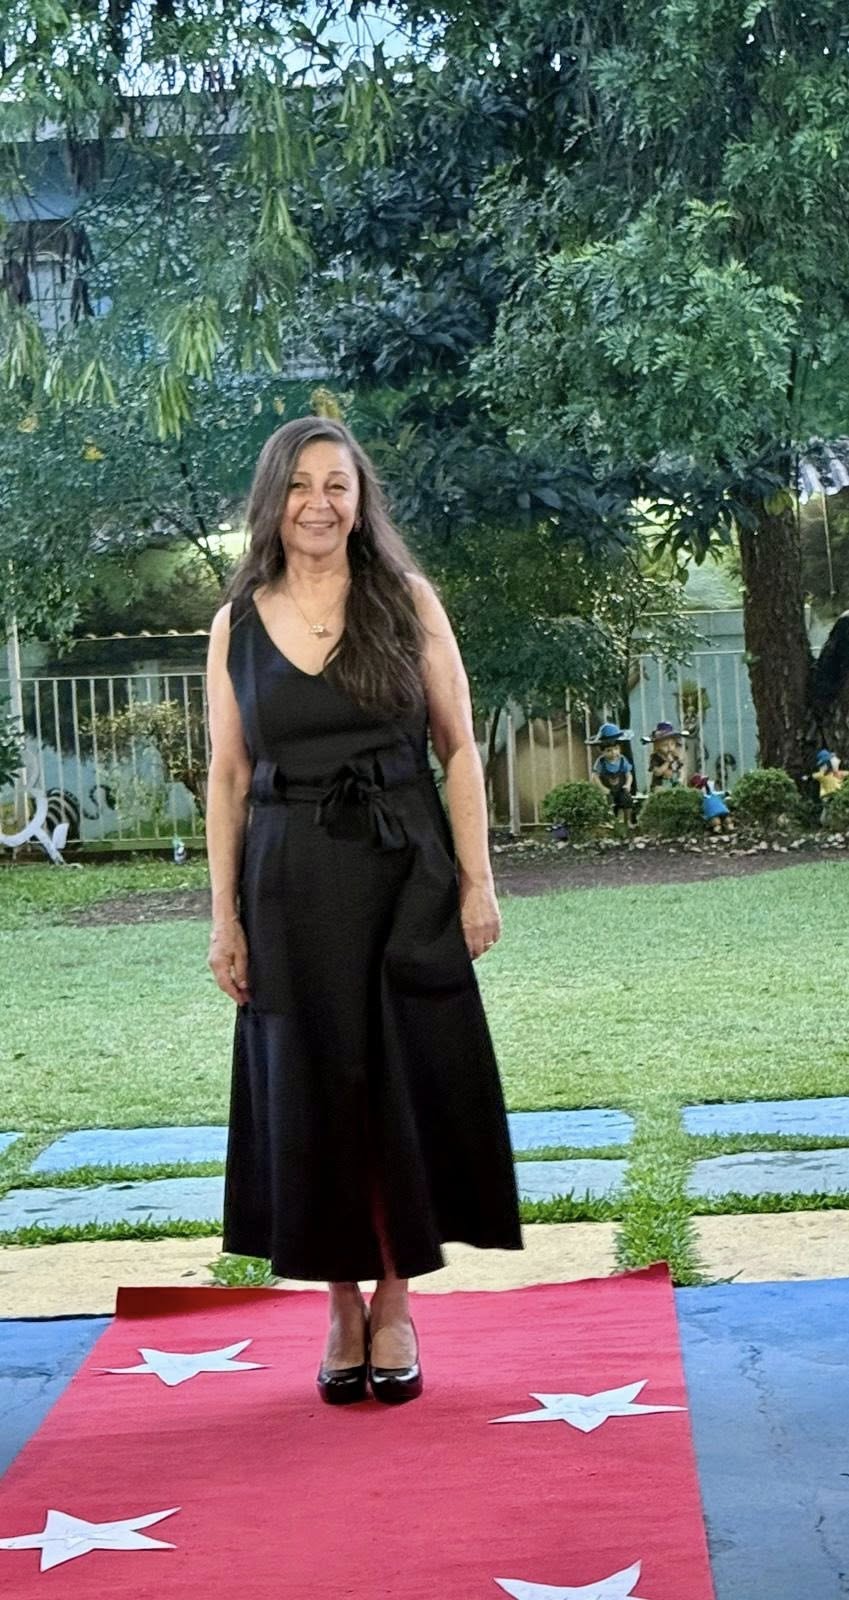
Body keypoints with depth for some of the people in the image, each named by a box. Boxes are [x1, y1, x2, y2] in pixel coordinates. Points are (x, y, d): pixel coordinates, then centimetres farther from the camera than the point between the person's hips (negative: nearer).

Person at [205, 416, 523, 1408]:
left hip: (404, 874, -1)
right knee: (312, 1094, 5)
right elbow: (227, 777, 6)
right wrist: (224, 915, 2)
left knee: (408, 1086, 2)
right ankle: (343, 1308, 17)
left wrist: (476, 880, -4)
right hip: (291, 885, 1)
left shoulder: (407, 599, 1)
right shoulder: (238, 622, 5)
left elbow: (458, 746, 2)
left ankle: (394, 1306, 17)